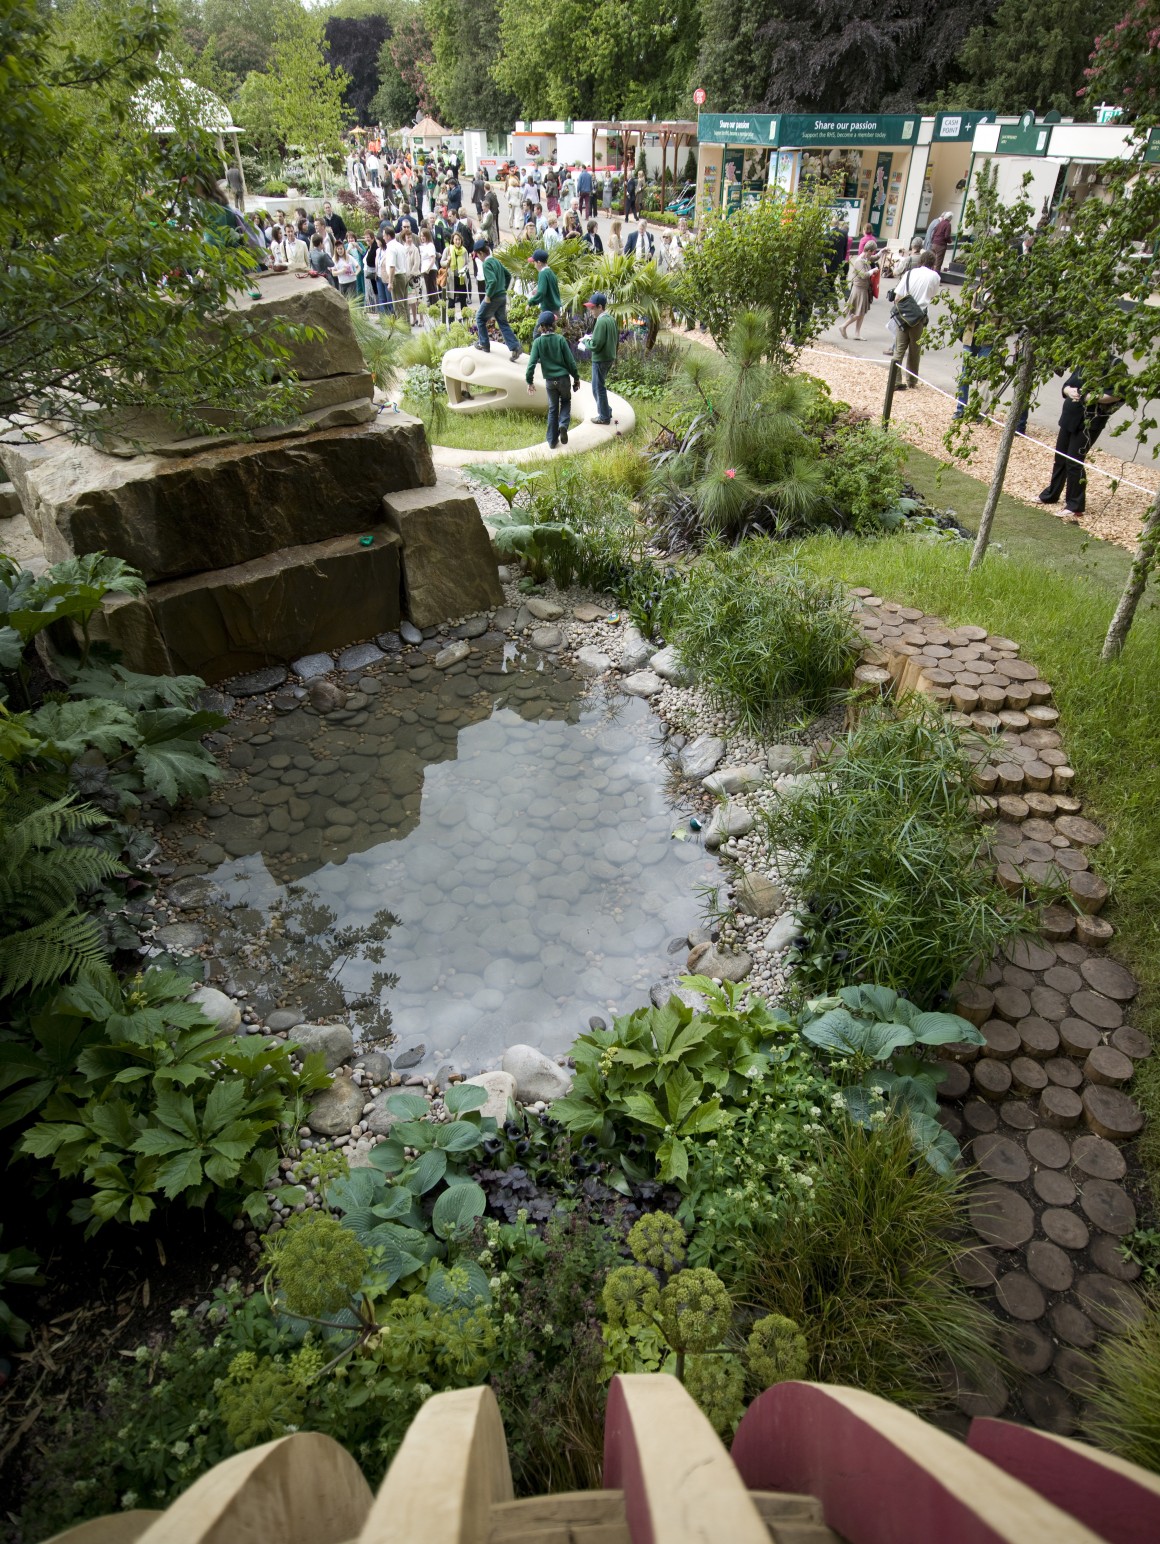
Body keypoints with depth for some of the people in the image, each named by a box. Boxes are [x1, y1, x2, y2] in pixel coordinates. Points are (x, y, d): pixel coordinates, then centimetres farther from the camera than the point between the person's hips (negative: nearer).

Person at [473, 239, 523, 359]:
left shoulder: (486, 264, -16)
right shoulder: (496, 261, 10)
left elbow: (493, 281, -28)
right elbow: (507, 275, 18)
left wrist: (488, 296, -18)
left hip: (493, 298, -8)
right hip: (503, 296, 8)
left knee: (480, 318, 13)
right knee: (503, 322, 10)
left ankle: (484, 345, 19)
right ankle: (515, 347, -4)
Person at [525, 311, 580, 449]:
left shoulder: (537, 342, -7)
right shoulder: (560, 339, -8)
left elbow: (532, 363, -11)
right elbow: (570, 360, -5)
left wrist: (529, 382, -1)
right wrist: (576, 378, 5)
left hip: (550, 381, 1)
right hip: (564, 378, -1)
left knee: (552, 409, 15)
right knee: (566, 401, 23)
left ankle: (552, 441, 16)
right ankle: (563, 424, -5)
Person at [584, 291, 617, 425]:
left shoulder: (601, 321, -21)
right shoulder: (611, 319, 6)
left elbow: (596, 345, -26)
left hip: (600, 360, -9)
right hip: (610, 357, 9)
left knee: (598, 388, 3)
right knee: (600, 386, 21)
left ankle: (604, 417, 11)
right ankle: (606, 411, 29)